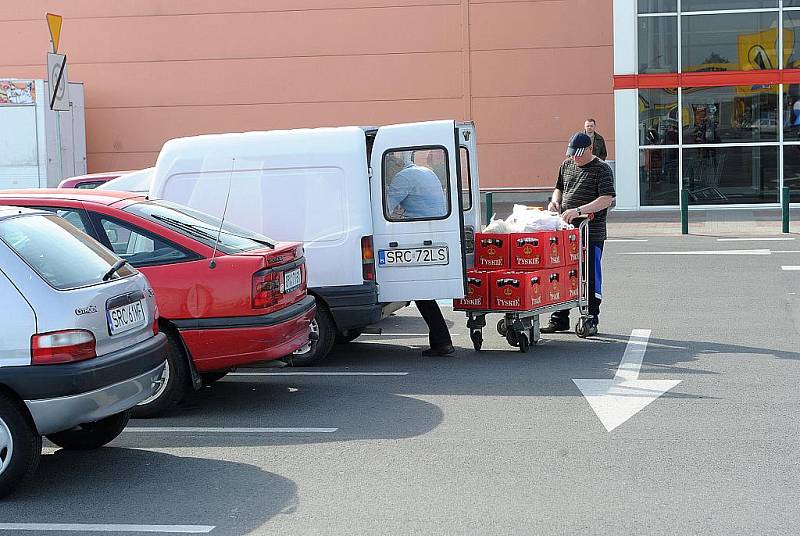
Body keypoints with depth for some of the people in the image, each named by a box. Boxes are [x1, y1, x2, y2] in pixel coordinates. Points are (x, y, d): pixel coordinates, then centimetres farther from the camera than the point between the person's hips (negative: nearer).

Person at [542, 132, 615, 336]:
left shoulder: (601, 169, -7)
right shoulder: (566, 166, 13)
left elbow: (607, 199, -18)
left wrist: (578, 210, -26)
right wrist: (555, 201, 5)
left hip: (591, 233, -6)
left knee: (590, 278, -1)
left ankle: (590, 321, 8)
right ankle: (559, 319, 18)